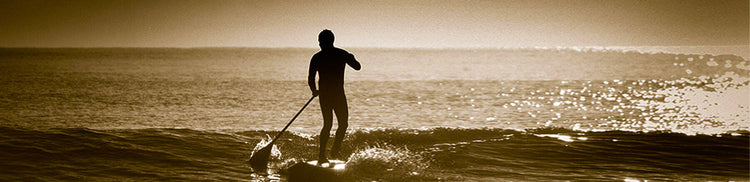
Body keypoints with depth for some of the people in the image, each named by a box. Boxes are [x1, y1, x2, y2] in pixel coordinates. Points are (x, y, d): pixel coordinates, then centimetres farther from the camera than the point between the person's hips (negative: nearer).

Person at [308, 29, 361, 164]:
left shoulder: (317, 57, 0)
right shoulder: (342, 54, -3)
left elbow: (311, 79, -1)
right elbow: (357, 67, 8)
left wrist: (314, 91, 18)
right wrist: (351, 58, 28)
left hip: (323, 94, 3)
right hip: (338, 94, -3)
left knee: (327, 124, 14)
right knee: (343, 124, 10)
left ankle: (322, 155, 7)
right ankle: (335, 150, -4)